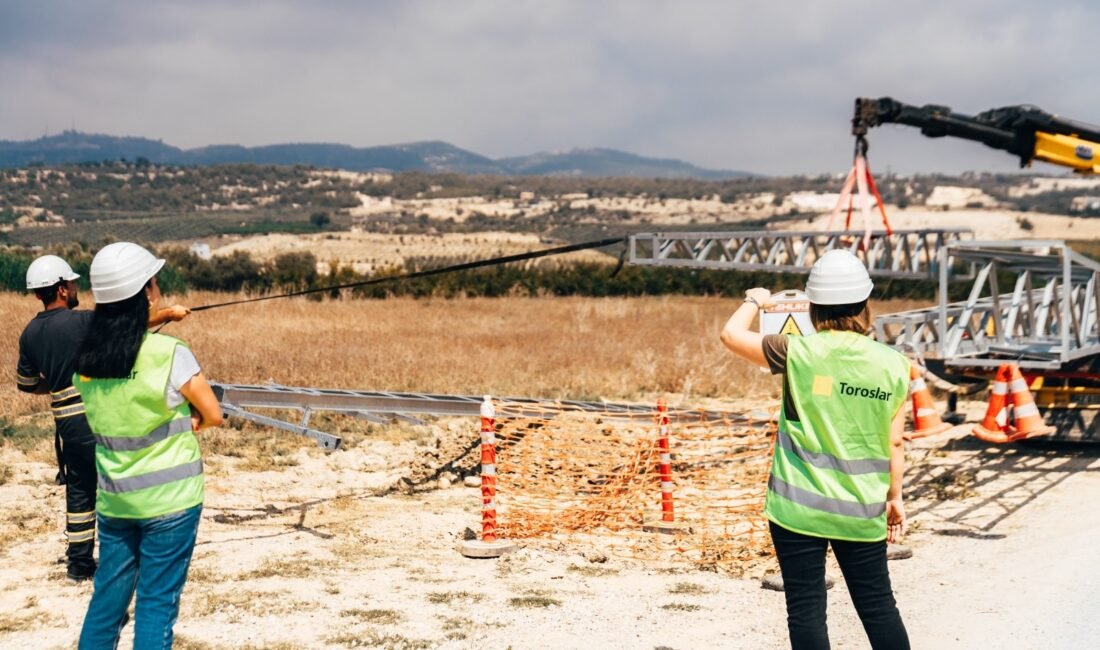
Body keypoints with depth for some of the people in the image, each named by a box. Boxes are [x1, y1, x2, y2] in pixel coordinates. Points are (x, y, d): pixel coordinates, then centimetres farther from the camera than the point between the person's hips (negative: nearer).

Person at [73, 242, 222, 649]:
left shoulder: (85, 357, 0)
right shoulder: (170, 354, -17)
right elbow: (213, 415, -7)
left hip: (113, 498, 5)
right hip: (169, 498, -5)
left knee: (107, 596, 14)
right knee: (157, 602, 2)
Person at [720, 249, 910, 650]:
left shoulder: (800, 354, -11)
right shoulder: (892, 365, -3)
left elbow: (731, 334, 0)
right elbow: (894, 443, 3)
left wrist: (754, 301, 19)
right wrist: (894, 497, 16)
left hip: (799, 508, -3)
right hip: (862, 512, 3)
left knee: (806, 611, 4)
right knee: (878, 607, 14)